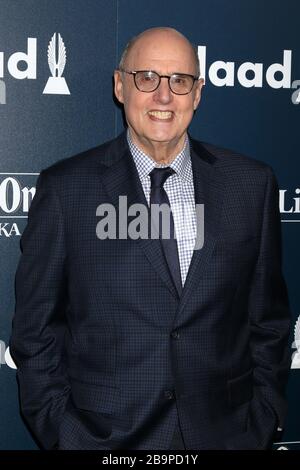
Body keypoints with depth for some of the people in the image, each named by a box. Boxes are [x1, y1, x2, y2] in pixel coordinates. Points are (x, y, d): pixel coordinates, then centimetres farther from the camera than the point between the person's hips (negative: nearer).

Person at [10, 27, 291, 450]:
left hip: (227, 431, 2)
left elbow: (269, 317, 4)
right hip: (104, 432, -1)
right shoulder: (65, 188, -7)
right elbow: (36, 330, -3)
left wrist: (264, 421, 1)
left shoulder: (253, 184, -2)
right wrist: (61, 431, -6)